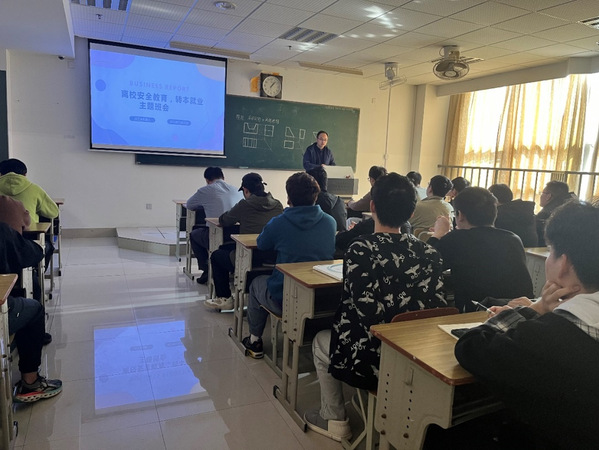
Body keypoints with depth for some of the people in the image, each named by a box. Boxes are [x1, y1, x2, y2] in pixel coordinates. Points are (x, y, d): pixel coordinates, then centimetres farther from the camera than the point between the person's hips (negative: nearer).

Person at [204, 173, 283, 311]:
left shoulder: (244, 205, -12)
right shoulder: (278, 205, 2)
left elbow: (223, 221, 2)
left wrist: (237, 217, 23)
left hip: (251, 260, -6)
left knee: (216, 255, 23)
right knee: (226, 248, 31)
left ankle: (224, 299, 26)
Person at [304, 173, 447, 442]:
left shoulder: (360, 249, -19)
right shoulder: (429, 254, -4)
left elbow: (364, 311, -23)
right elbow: (437, 308, -6)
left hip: (371, 359, -5)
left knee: (321, 341, 26)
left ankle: (334, 420, 34)